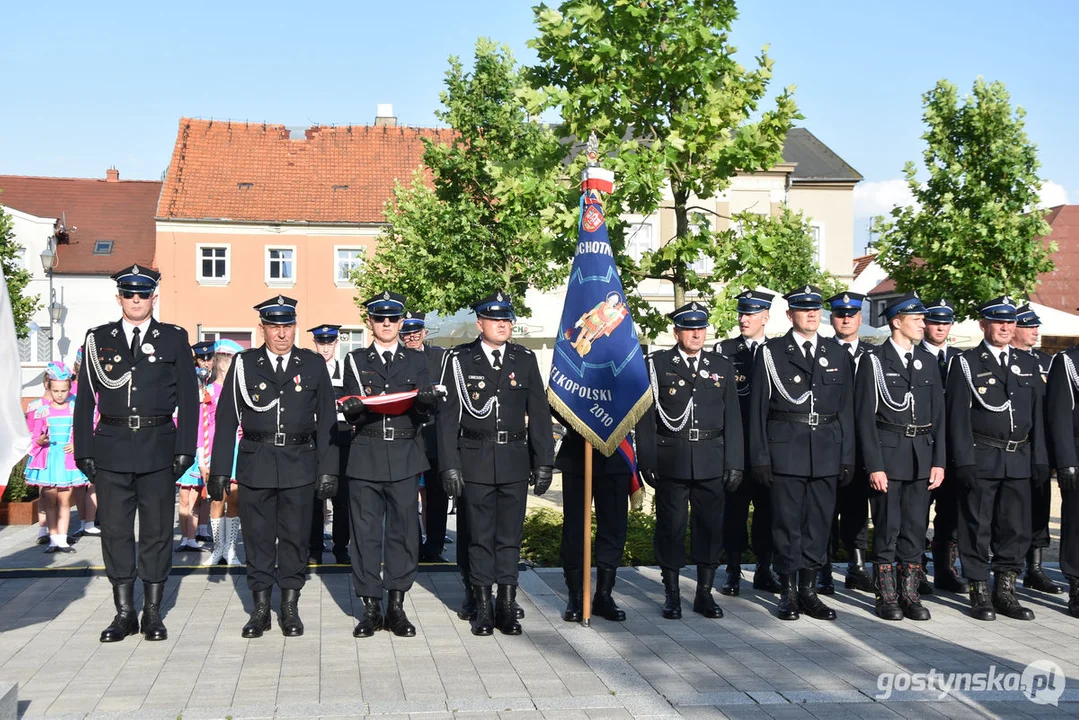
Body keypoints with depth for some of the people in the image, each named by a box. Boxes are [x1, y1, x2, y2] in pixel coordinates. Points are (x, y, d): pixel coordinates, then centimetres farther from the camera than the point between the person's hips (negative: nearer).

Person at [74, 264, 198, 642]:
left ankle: (152, 612, 14)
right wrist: (83, 451, 1)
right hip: (111, 448, 1)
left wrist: (186, 449, -4)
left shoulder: (174, 338, 5)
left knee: (157, 531, 4)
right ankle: (124, 612, 15)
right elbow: (85, 398, 8)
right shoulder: (98, 339, 9)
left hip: (158, 448, -1)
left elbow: (188, 397, 3)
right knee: (115, 531, 4)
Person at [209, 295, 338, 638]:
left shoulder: (314, 365, 5)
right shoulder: (244, 364, 4)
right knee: (258, 537, 5)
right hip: (256, 465, 0)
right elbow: (227, 420, 3)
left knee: (295, 536, 5)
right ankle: (260, 608, 17)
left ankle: (290, 607, 17)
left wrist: (328, 469, -1)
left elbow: (326, 421, 5)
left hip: (300, 465, 0)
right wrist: (219, 469, -1)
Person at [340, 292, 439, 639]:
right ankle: (371, 608, 10)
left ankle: (396, 606, 12)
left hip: (405, 457, 1)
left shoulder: (417, 360, 11)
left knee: (404, 531, 2)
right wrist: (353, 408, -20)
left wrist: (425, 401, -19)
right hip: (366, 457, 0)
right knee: (366, 533, 1)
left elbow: (423, 414, 4)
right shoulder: (355, 360, 10)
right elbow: (350, 412, 3)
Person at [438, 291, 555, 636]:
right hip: (475, 461, -2)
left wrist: (544, 463, 3)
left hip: (515, 460, 2)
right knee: (480, 535, 4)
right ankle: (483, 606, 13)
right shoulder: (460, 359, 0)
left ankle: (507, 606, 15)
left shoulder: (525, 359, 7)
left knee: (510, 535, 7)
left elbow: (539, 414, 8)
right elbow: (447, 416, -1)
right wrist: (449, 465, -7)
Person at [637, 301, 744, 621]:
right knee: (671, 527, 3)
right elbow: (646, 418, 0)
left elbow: (732, 418, 9)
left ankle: (704, 593, 17)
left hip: (712, 463, 2)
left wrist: (734, 463, 3)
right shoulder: (657, 364, 3)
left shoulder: (722, 366, 10)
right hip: (671, 462, -2)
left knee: (710, 527, 5)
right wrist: (647, 462, -6)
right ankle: (671, 594, 14)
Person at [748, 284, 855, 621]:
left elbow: (846, 410, 11)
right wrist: (760, 458, -5)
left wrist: (847, 457, 7)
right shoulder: (771, 353, 1)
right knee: (787, 524, 1)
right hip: (785, 452, -3)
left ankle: (809, 590, 17)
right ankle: (788, 592, 12)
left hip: (826, 452, 3)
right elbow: (758, 409, 0)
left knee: (819, 524, 7)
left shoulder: (838, 355, 11)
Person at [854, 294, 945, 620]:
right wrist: (874, 466, -12)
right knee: (887, 529, 1)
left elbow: (938, 416, 11)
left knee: (916, 528, 7)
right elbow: (865, 417, -7)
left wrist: (939, 461, 3)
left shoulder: (928, 362, 12)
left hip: (922, 455, 5)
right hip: (888, 455, -4)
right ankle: (886, 597, 10)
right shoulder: (874, 361, -3)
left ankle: (909, 594, 16)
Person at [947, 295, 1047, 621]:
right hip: (980, 459, -5)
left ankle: (1005, 592, 19)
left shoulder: (1028, 363, 13)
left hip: (1019, 459, 5)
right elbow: (958, 416, -6)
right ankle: (979, 593, 11)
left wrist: (1040, 459, 7)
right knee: (977, 528, 1)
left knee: (1016, 529, 8)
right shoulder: (965, 363, -2)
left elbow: (1036, 414, 13)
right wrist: (964, 461, -13)